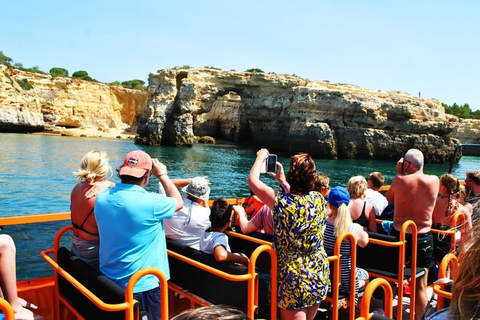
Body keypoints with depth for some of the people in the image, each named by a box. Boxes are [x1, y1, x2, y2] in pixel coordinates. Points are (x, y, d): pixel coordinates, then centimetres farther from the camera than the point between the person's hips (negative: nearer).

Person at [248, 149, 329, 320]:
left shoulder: (281, 200, -20)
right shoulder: (319, 199, -6)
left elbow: (253, 180, -7)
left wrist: (261, 157, 7)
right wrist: (283, 182, 23)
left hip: (293, 276, -5)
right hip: (318, 275, 5)